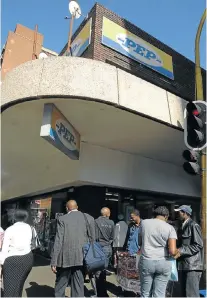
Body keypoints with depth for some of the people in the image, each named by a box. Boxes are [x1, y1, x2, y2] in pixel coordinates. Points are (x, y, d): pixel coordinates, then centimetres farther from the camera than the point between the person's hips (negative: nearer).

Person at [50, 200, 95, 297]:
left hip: (65, 258, -2)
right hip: (81, 258, 2)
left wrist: (54, 262, -4)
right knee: (78, 286, 13)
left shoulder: (62, 219, -6)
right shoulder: (89, 218, 3)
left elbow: (58, 241, -9)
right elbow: (92, 239, 5)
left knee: (60, 287, 16)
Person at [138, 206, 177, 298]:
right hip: (163, 263, -1)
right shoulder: (170, 228, -6)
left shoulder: (144, 223, 0)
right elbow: (172, 251, -14)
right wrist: (176, 252, 7)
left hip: (146, 262, 1)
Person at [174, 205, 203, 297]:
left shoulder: (193, 225, -11)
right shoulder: (183, 227, 15)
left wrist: (181, 251, -19)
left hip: (192, 265, -8)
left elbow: (198, 245, -16)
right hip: (183, 265, 8)